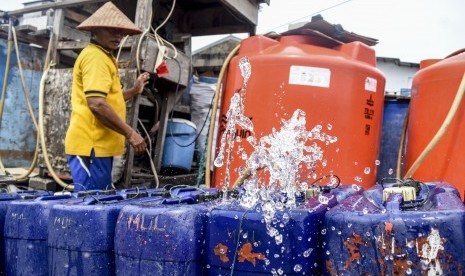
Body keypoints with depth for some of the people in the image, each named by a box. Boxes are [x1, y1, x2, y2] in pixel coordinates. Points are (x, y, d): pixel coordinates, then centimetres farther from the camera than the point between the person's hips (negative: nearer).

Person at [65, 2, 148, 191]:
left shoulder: (104, 57, 22)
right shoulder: (95, 56, -12)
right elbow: (97, 104, -23)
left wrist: (134, 91, 21)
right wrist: (130, 134, -18)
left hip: (98, 144, 10)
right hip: (91, 145, -10)